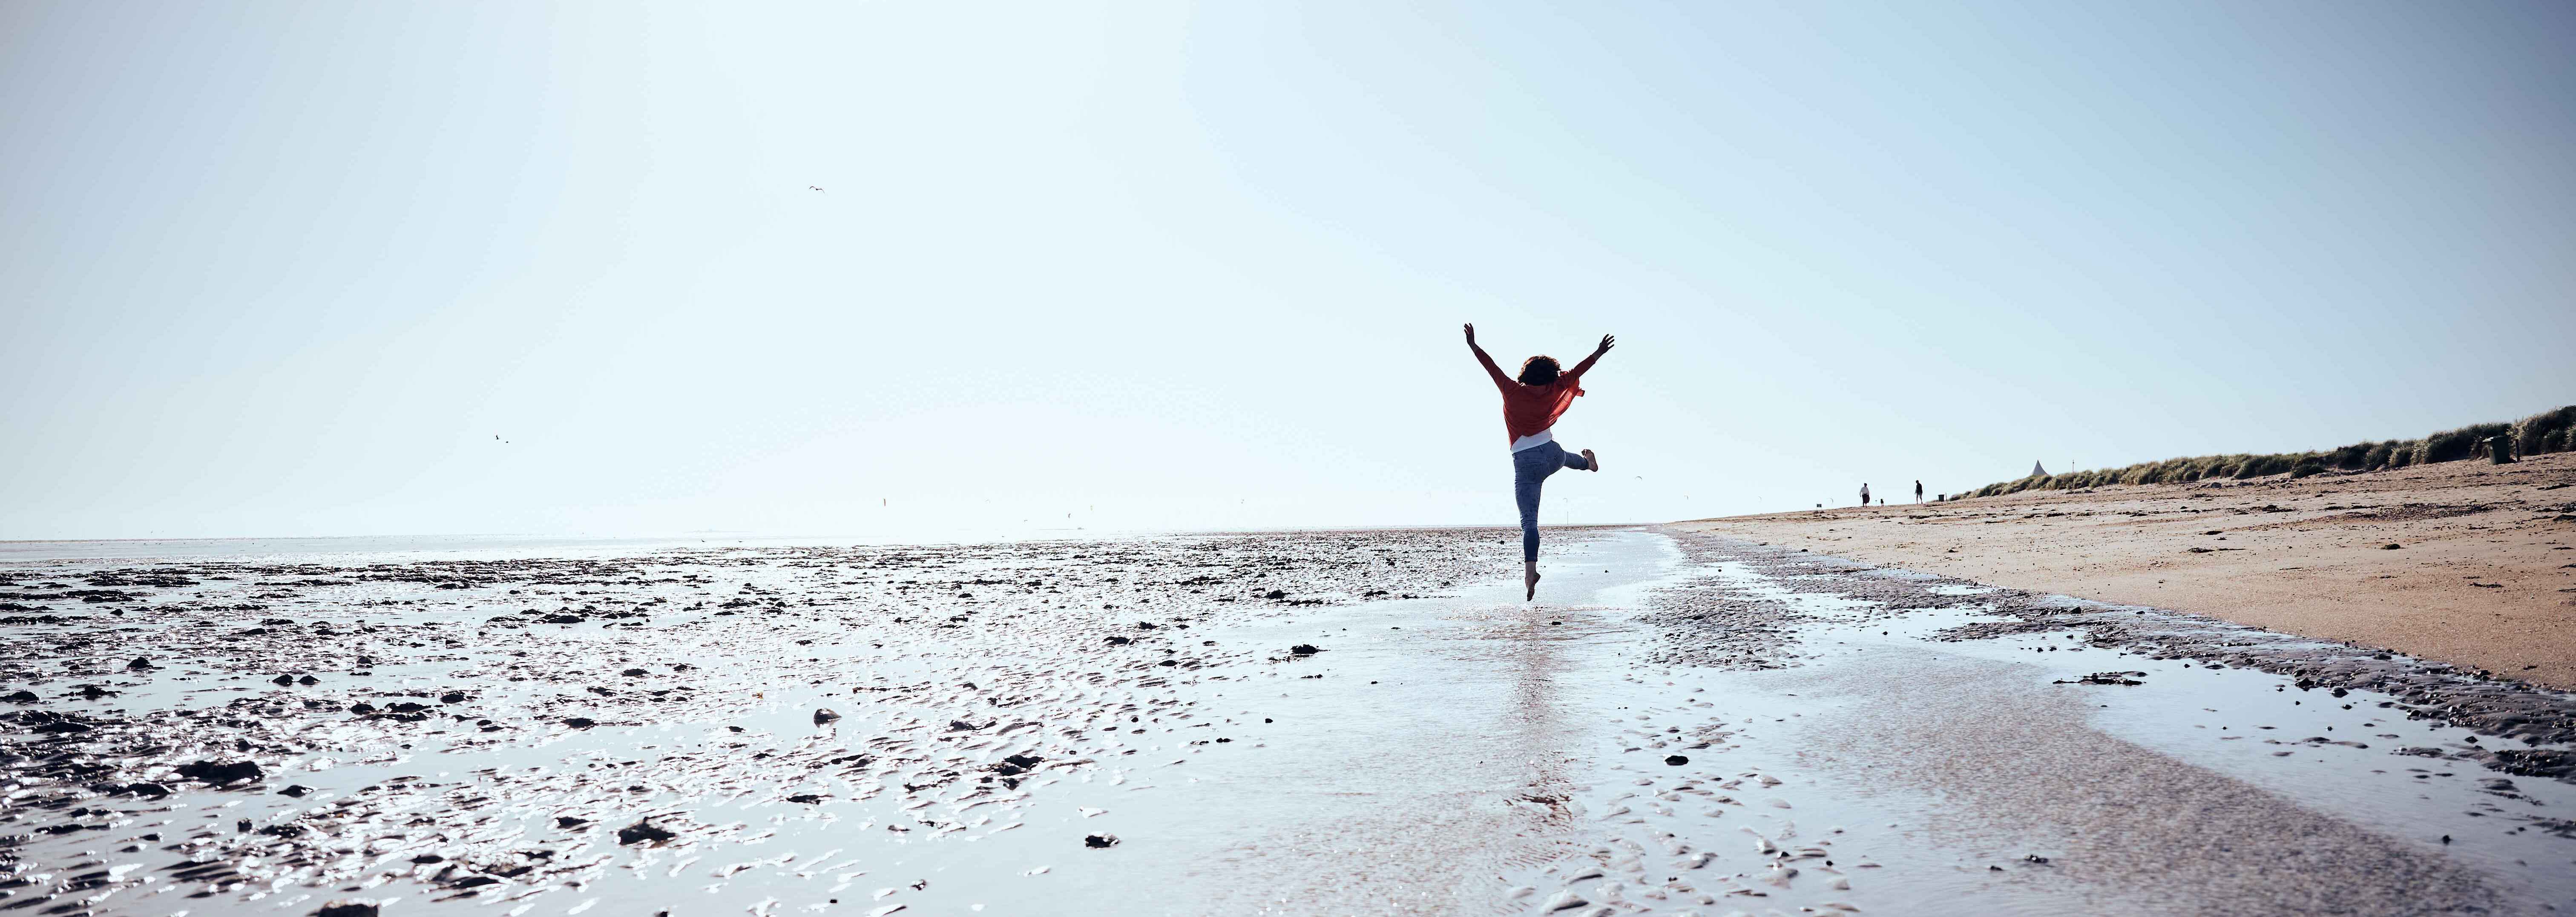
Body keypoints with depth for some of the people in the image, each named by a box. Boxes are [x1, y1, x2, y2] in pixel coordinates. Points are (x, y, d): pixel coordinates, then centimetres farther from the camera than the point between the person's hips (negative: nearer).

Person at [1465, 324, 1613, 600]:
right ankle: (1588, 462, 72)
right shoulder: (1552, 391, 0)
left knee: (1529, 522, -7)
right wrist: (1599, 353, 20)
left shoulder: (1513, 391, -6)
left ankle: (1530, 572, -20)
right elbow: (1575, 372, 9)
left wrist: (1474, 346, 12)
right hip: (1552, 455, 3)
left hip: (1526, 464, -3)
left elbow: (1493, 368, 1)